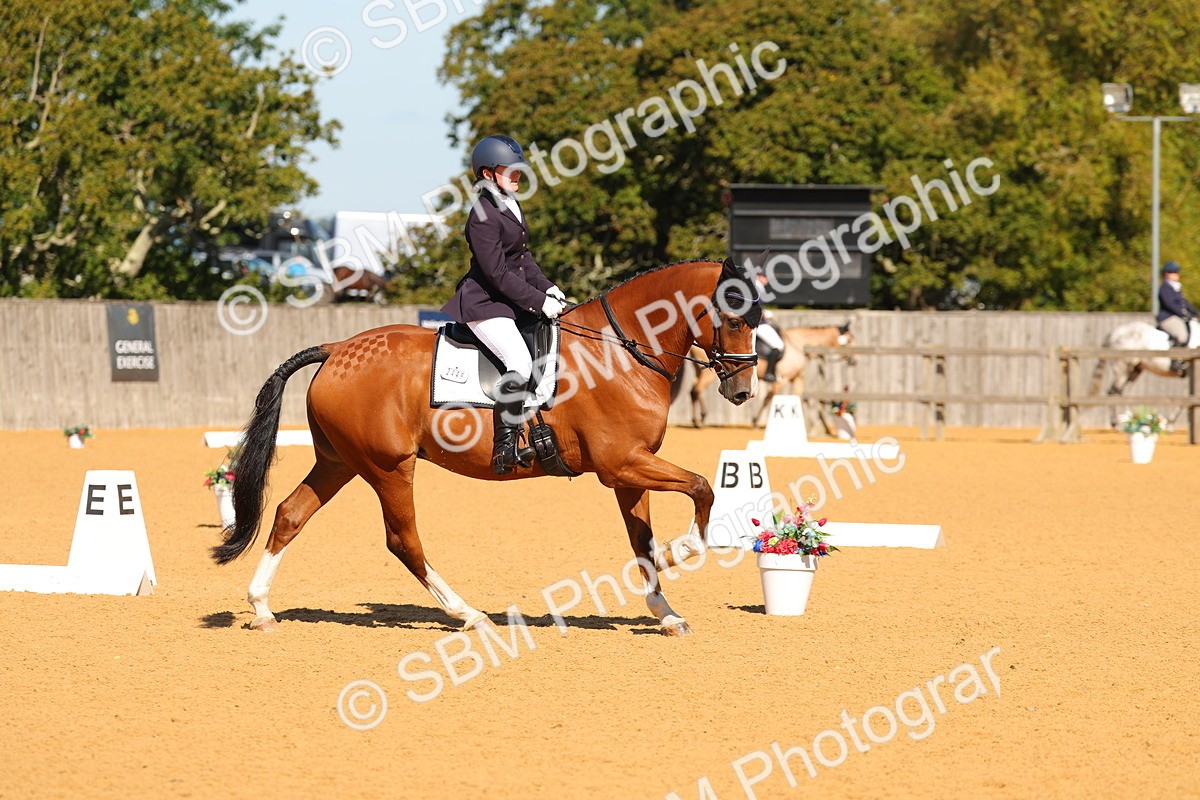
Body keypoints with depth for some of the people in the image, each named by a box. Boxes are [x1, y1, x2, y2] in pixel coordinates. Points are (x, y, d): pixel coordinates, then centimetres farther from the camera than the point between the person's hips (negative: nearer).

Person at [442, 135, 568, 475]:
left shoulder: (511, 207, 14)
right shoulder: (483, 215, -17)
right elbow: (498, 274, -20)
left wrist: (547, 288, 6)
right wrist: (539, 303, -20)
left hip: (513, 301, 10)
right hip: (484, 303, -10)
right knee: (520, 362, -26)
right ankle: (505, 448, -25)